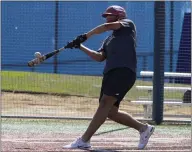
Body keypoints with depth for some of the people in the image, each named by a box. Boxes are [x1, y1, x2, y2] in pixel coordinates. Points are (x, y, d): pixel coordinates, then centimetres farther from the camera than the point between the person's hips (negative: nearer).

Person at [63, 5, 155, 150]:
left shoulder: (128, 25, 9)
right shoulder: (109, 40, 29)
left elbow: (107, 26, -5)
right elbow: (99, 57, 15)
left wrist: (86, 36, -2)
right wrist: (81, 47, 6)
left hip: (124, 71, -9)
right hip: (111, 73, 9)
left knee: (105, 103, -19)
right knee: (110, 112, 3)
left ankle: (84, 140, -28)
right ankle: (143, 128, 17)